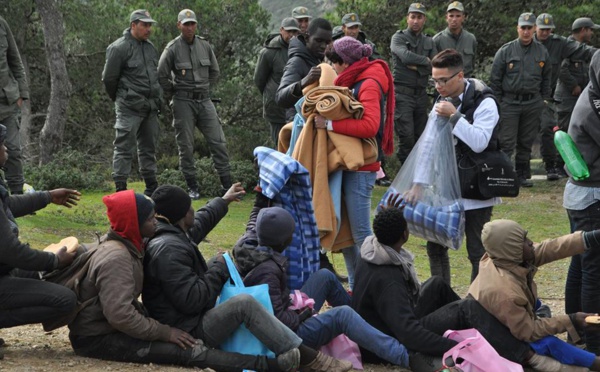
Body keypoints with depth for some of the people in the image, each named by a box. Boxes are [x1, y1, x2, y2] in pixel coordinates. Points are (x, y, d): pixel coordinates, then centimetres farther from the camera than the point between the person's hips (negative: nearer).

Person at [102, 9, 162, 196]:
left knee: (149, 147, 13)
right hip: (130, 108, -7)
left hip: (150, 108, 7)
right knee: (124, 147, -7)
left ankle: (151, 187, 21)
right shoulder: (119, 48, -11)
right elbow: (109, 78, -7)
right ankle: (120, 188, -6)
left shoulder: (150, 47, 13)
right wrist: (120, 99, 4)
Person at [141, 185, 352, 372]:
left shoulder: (171, 237, 13)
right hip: (188, 333, -12)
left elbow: (198, 224, 37)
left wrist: (223, 202, 49)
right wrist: (219, 269, -13)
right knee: (244, 303, -25)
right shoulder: (169, 250, -21)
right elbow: (192, 300, -27)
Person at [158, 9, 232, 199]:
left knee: (218, 142, -1)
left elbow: (214, 71, 18)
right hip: (183, 102, -4)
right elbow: (162, 76, -4)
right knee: (186, 146, 1)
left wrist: (206, 90, 14)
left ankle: (227, 185, 4)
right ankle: (192, 188, 9)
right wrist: (174, 96, 1)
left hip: (204, 100, 4)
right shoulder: (172, 49, -9)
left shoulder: (205, 46, 5)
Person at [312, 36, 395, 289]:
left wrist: (330, 124, -24)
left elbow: (369, 125, -27)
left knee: (360, 233, -8)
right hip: (348, 164, 10)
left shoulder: (369, 85, -13)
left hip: (360, 168, -10)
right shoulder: (354, 82, 16)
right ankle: (355, 287, 20)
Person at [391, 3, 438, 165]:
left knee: (421, 136, 6)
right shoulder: (398, 38, 1)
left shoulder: (429, 42, 14)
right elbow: (406, 56, -18)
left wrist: (416, 67, -9)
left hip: (421, 95, 5)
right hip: (403, 94, -5)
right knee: (406, 136, -11)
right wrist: (426, 61, -6)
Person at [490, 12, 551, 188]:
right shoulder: (505, 51, -3)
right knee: (507, 142, -7)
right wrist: (496, 103, -2)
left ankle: (522, 175, 18)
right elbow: (495, 79, 1)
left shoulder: (542, 52, 6)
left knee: (526, 142, 10)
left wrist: (544, 100, 11)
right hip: (510, 102, -3)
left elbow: (547, 78, 17)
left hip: (533, 104, 3)